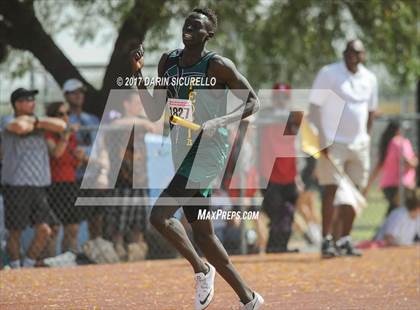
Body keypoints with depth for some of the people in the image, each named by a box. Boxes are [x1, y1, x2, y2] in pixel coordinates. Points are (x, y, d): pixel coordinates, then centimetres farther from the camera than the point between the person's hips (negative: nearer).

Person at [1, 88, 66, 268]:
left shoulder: (39, 122, 16)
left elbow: (61, 125, 1)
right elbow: (20, 127, -25)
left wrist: (36, 122, -6)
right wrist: (32, 123, -3)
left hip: (39, 185, 5)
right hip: (16, 185, -5)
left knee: (44, 230, -2)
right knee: (15, 232, 0)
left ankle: (28, 266, 13)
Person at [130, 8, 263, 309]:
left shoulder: (218, 66, -10)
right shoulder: (168, 62, 9)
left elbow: (253, 102, -6)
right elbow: (155, 113, 11)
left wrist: (221, 121, -21)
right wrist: (139, 73, 1)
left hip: (208, 151, -8)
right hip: (183, 154, 8)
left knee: (160, 216, -18)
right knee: (202, 233, 9)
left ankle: (202, 270, 2)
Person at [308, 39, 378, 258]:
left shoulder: (369, 79, 10)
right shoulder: (328, 74, -6)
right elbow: (314, 108, -8)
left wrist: (366, 137, 13)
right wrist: (321, 139, -16)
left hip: (359, 145, 5)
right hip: (333, 142, -5)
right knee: (331, 190, -10)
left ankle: (345, 240, 12)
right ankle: (327, 240, -9)